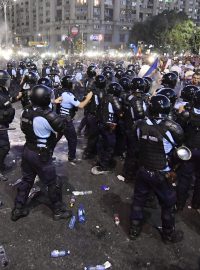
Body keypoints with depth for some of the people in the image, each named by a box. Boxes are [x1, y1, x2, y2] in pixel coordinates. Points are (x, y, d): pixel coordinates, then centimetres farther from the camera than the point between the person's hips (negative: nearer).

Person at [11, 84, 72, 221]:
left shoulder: (26, 111, 0)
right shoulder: (47, 115, -25)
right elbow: (62, 127, -15)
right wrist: (58, 116, 0)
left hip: (28, 151, 8)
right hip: (41, 155, -7)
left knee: (27, 180, 21)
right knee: (53, 183, 9)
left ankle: (18, 209, 32)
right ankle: (59, 210, 24)